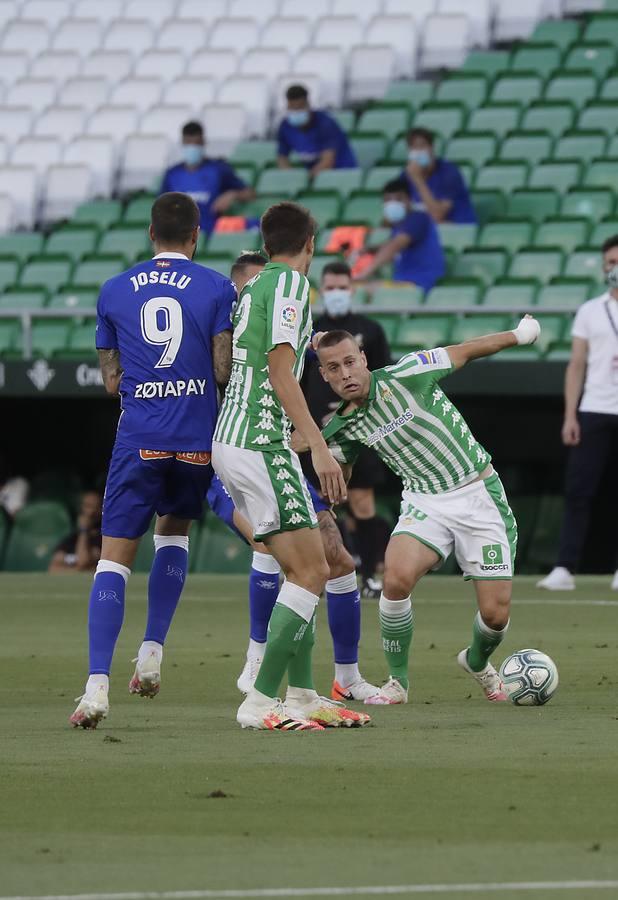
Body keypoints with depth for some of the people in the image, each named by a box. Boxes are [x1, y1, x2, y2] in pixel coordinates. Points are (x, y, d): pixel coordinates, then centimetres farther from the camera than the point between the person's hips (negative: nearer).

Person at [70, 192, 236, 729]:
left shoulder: (114, 291, 7)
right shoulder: (217, 289, 1)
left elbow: (111, 380, 12)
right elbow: (225, 373, -4)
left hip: (138, 437, 0)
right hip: (198, 437, 0)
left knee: (115, 555, -1)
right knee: (174, 529, 25)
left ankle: (98, 685, -16)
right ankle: (152, 653, 14)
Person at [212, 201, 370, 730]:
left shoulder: (254, 286, 18)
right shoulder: (288, 282, -8)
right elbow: (280, 371, -17)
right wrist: (318, 446, -21)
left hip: (230, 442, 10)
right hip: (260, 444, -10)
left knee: (303, 571, 14)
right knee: (312, 573, -10)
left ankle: (302, 696, 13)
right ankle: (260, 702, -14)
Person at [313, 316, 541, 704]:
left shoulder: (402, 377, -17)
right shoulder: (343, 427, -3)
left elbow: (461, 353, -4)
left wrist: (519, 334, 6)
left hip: (479, 494, -3)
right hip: (425, 503, 3)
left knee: (495, 613, -6)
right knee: (396, 579, -26)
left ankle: (478, 662, 31)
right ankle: (398, 682, -6)